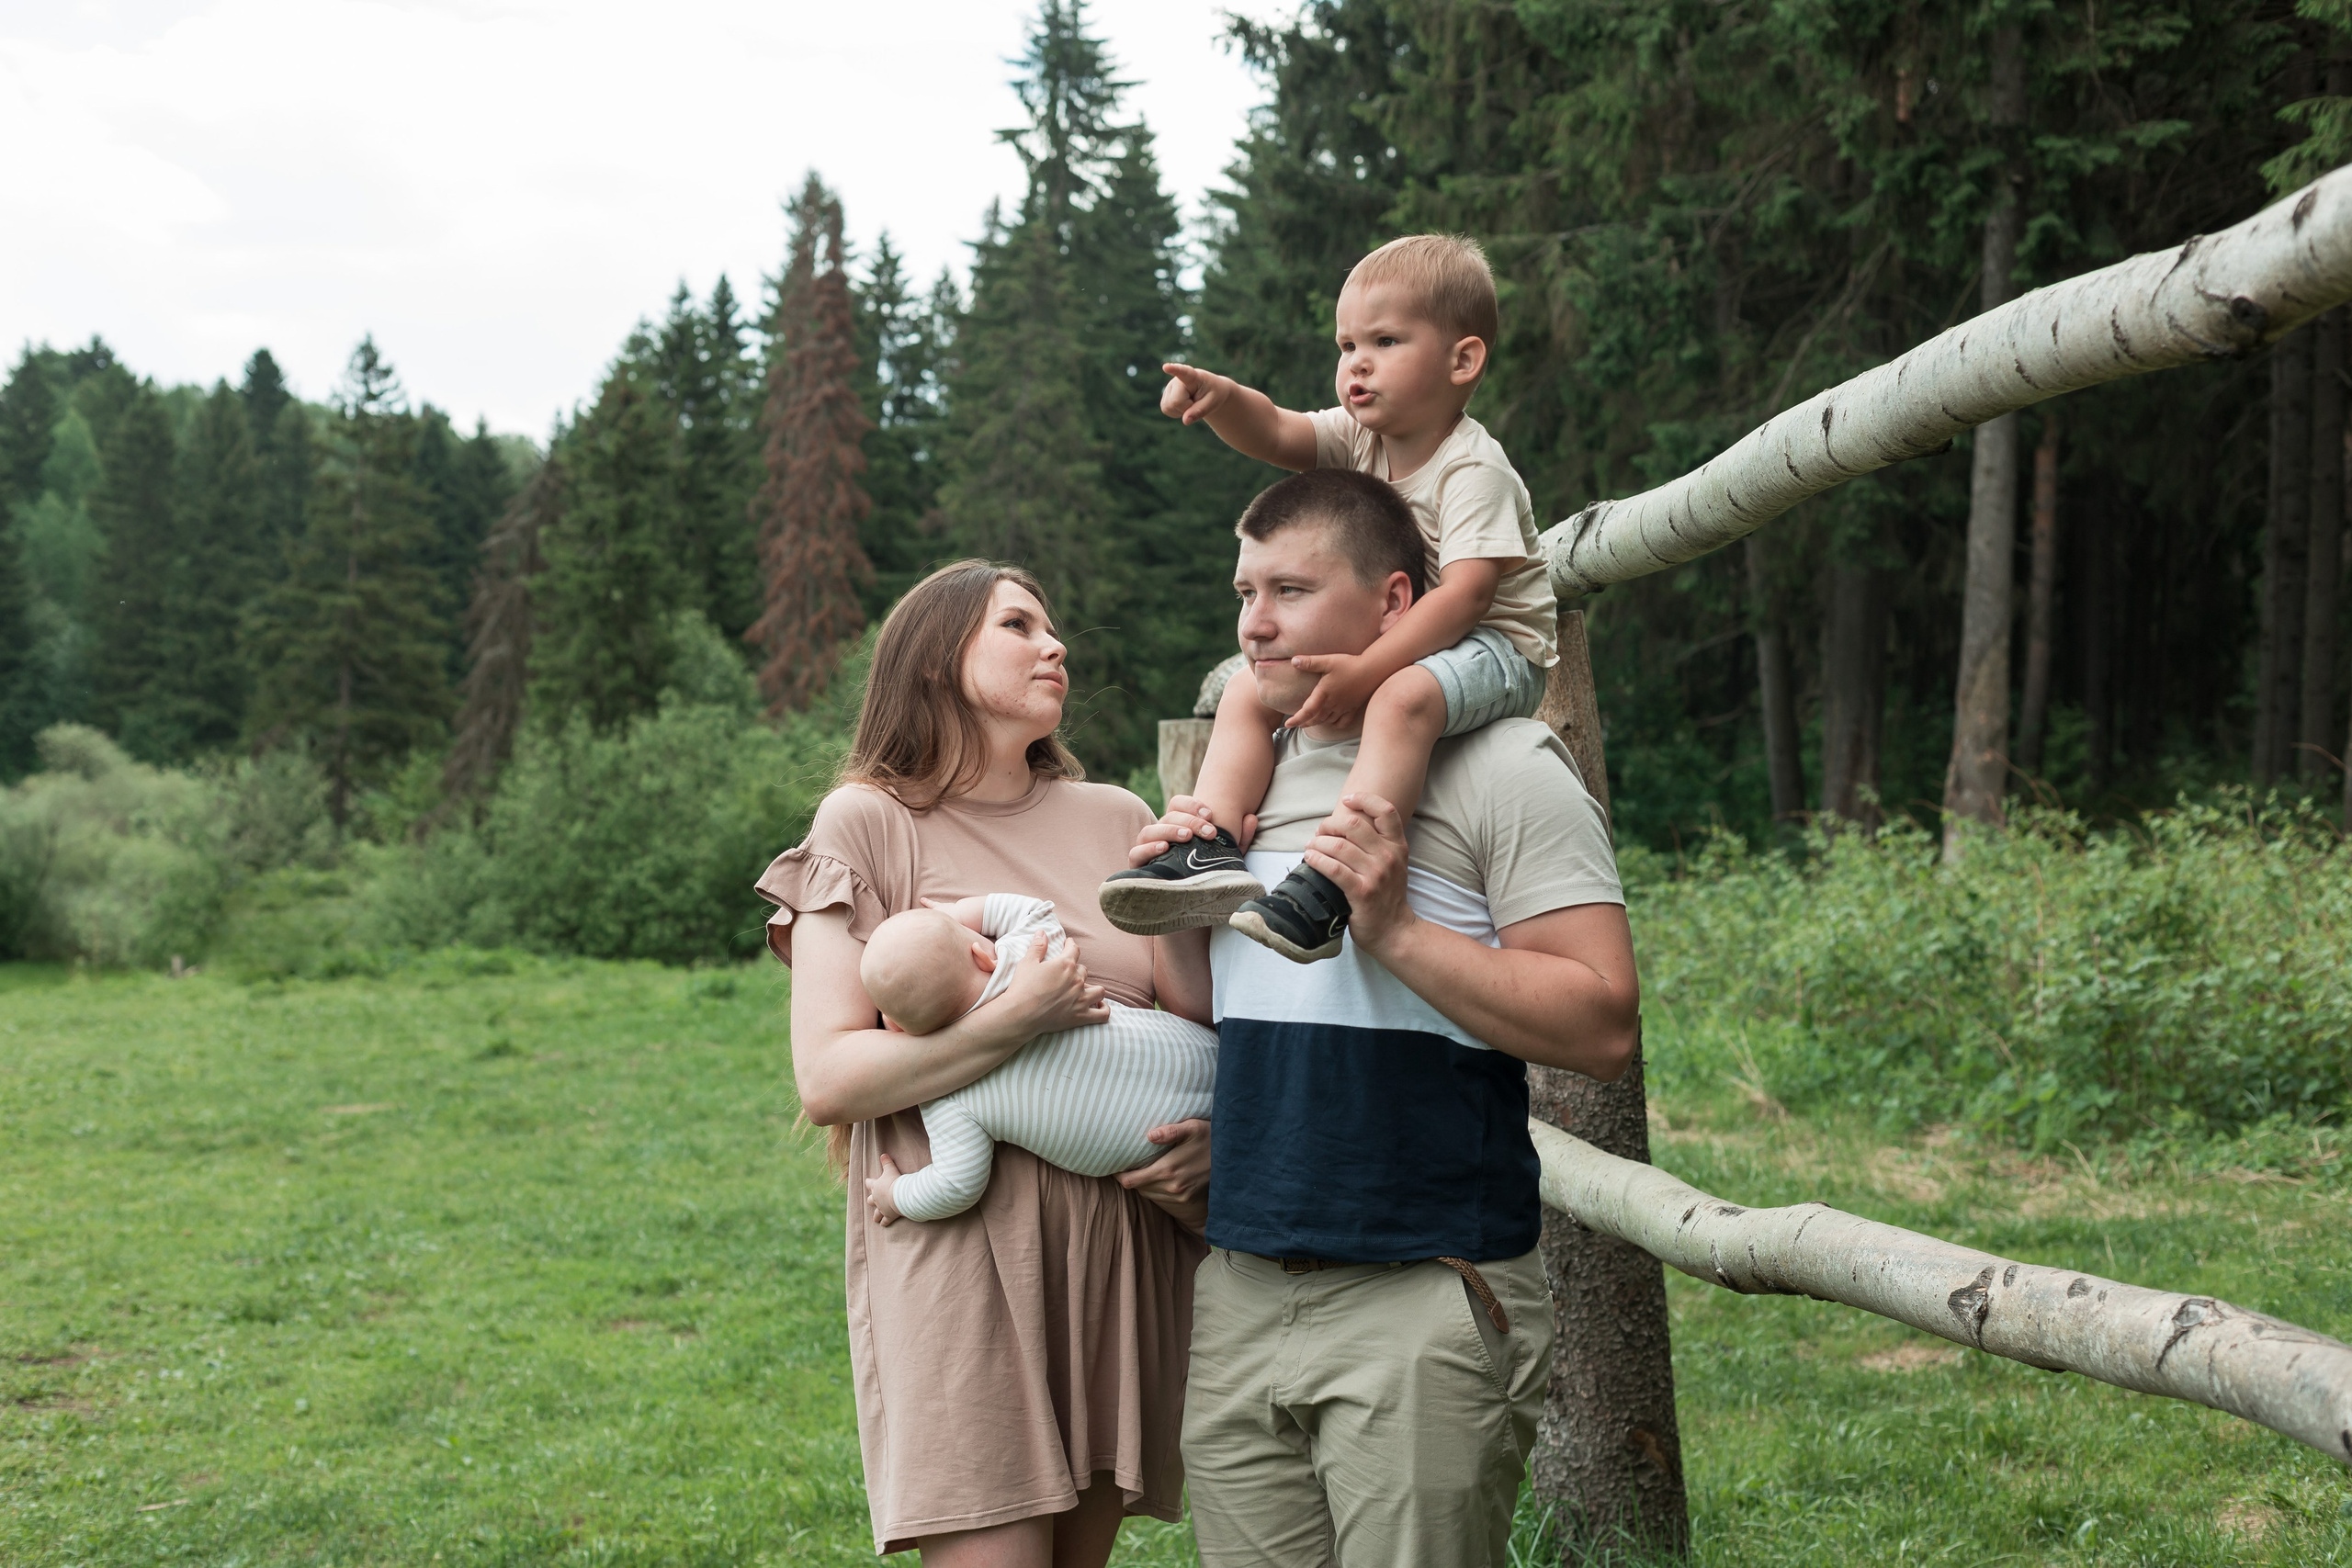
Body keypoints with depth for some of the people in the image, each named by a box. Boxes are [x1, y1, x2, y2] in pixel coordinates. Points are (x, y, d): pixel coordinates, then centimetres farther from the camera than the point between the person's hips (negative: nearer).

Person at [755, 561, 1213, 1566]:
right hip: (958, 1248, -4)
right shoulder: (868, 821, 2)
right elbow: (826, 1079, -7)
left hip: (1120, 1247, 4)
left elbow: (1205, 1020, 14)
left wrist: (1211, 1134, -7)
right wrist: (1016, 1021, -16)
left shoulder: (1117, 821, 15)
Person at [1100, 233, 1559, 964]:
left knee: (1404, 697, -40)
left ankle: (1327, 885, -48)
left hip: (1494, 646, -9)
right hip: (1385, 643, 9)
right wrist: (1222, 397, -31)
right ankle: (1210, 852, -18)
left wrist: (1366, 671, -36)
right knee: (1246, 693, -2)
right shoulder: (1360, 437, 5)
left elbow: (1463, 594, -28)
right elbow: (1274, 432, -8)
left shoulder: (1472, 469, -19)